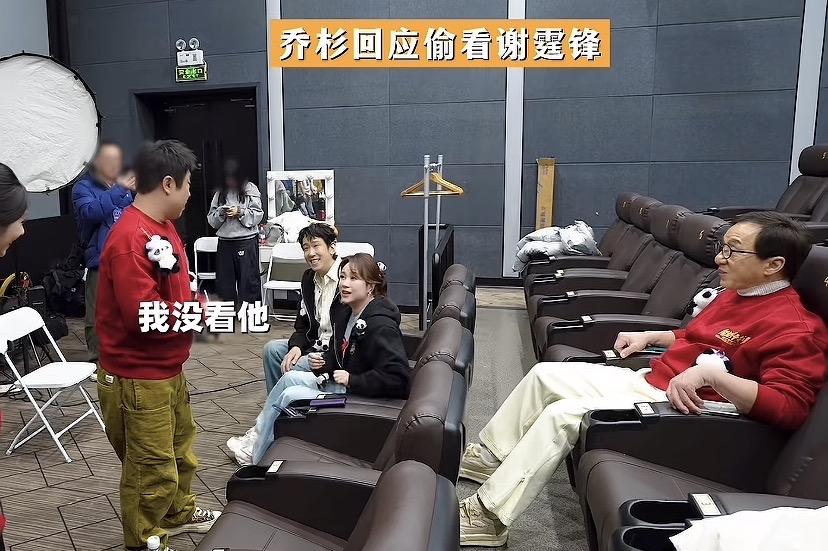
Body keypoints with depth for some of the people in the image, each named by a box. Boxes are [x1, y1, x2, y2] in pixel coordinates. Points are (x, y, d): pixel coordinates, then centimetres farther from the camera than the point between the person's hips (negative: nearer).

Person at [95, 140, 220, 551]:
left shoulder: (162, 226, 6)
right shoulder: (131, 239, -26)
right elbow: (145, 316, -30)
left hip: (167, 369, 10)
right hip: (138, 378, -10)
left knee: (180, 447, 26)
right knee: (152, 469, 7)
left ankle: (178, 513, 47)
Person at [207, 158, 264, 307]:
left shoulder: (250, 189, 0)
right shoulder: (220, 193, 10)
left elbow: (258, 215, -3)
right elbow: (211, 220, 10)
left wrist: (240, 212, -15)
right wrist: (220, 213, -9)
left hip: (247, 242, -4)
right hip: (225, 243, 4)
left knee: (249, 281, 0)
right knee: (224, 282, 10)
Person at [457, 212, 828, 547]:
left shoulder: (796, 328, -16)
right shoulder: (736, 295, 12)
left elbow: (790, 407, -28)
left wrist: (710, 375, -37)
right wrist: (650, 337, 16)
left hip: (683, 410, -10)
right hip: (651, 380, 10)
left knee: (562, 414, -23)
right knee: (545, 375, 5)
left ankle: (488, 517, -12)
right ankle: (488, 458, 18)